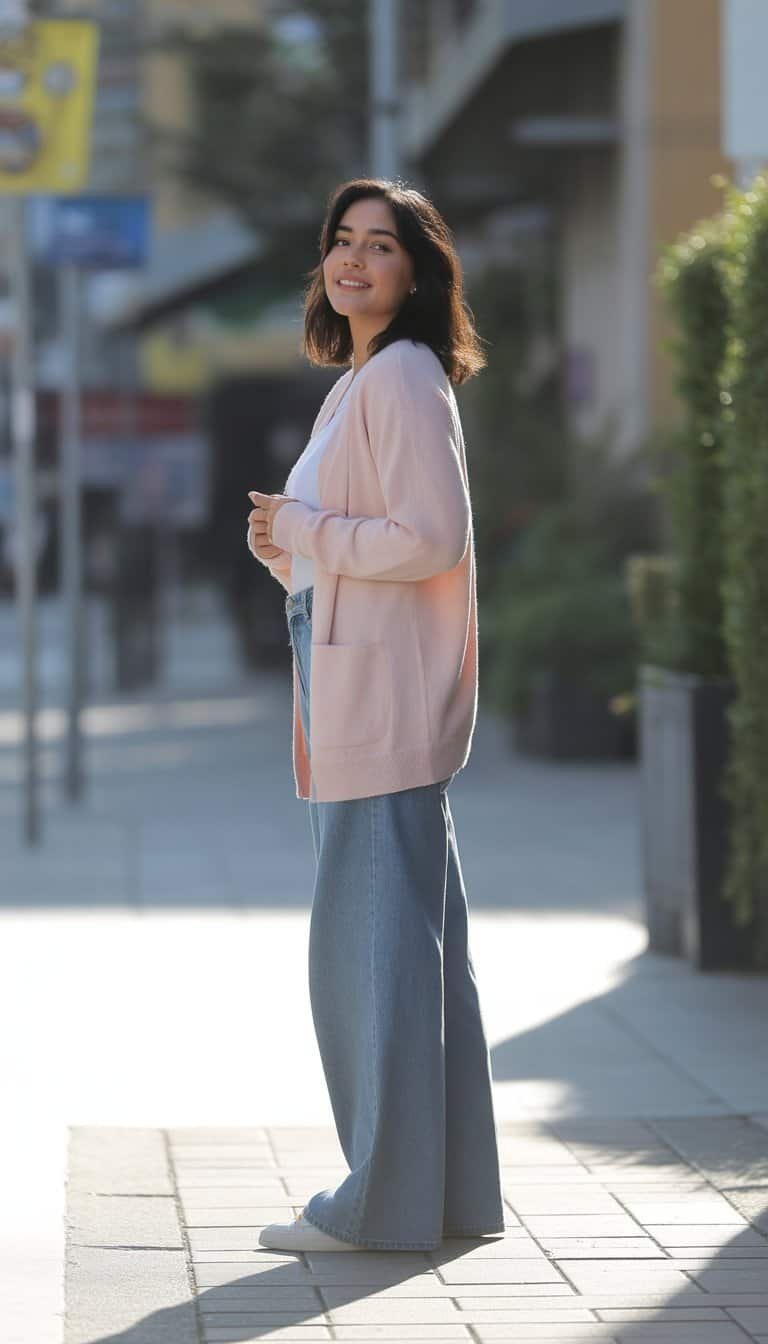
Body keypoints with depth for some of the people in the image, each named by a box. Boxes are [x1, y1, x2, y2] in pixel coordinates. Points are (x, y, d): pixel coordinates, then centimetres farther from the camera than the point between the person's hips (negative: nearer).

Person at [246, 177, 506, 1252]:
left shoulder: (404, 379, -10)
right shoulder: (359, 384, 20)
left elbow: (432, 538, -20)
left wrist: (303, 533, -11)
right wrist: (285, 546, 8)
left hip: (387, 699, -10)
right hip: (356, 700, 10)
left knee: (376, 940, -8)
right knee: (414, 939, 12)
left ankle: (386, 1202, -3)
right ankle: (451, 1191, 17)